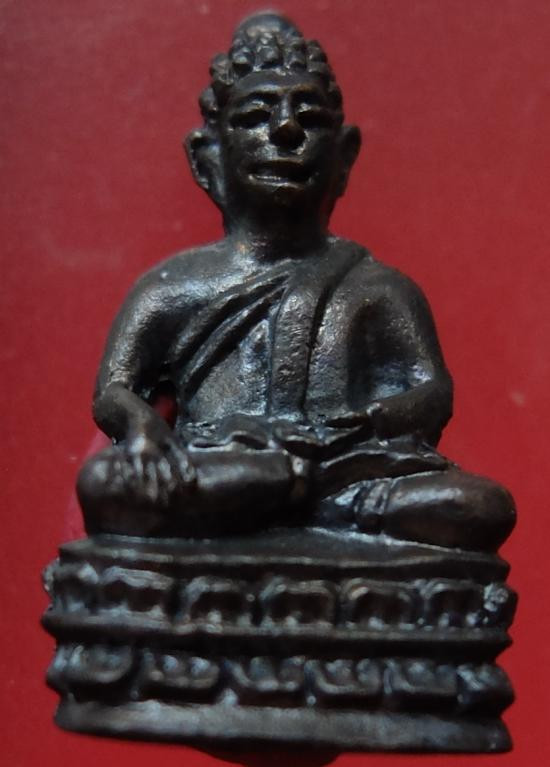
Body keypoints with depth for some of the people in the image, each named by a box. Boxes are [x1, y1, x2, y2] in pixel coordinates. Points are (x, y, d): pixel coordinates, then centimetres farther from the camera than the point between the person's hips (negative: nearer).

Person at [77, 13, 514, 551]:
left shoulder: (378, 288, 19)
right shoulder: (174, 286, 18)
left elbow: (434, 389, 8)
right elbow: (112, 392, 9)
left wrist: (386, 416, -17)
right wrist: (142, 424, -17)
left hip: (353, 473, 0)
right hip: (203, 489, 0)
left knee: (483, 506, -27)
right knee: (103, 482, -31)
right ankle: (309, 474, -23)